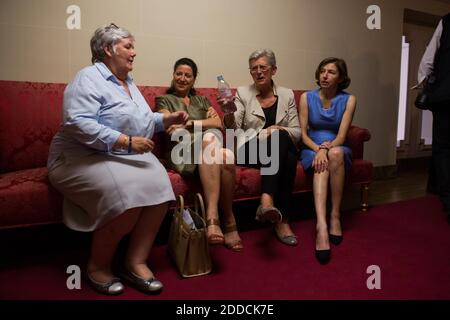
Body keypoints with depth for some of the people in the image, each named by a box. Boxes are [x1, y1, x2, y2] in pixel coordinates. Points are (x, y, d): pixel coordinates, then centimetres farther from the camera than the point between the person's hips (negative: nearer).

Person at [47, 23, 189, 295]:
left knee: (159, 186, -20)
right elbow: (77, 123, -24)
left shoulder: (128, 82, 19)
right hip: (84, 158, -7)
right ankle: (98, 266, -8)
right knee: (127, 194, -33)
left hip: (126, 157, 8)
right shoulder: (89, 78, -9)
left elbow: (140, 120, 28)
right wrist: (126, 141, -25)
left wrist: (169, 119, 12)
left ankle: (136, 262, -9)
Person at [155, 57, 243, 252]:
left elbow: (218, 124, 8)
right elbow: (171, 129, 0)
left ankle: (213, 216, -34)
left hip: (209, 148, 3)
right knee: (210, 141, -37)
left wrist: (189, 123, -8)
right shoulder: (164, 100, 20)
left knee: (227, 156, -35)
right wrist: (205, 121, -9)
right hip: (181, 151, -3)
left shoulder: (202, 100, 28)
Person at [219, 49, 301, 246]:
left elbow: (297, 132, 8)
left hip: (282, 149, 3)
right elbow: (233, 127, -7)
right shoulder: (243, 93, 9)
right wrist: (228, 112, -30)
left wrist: (278, 129, -14)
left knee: (279, 137, -33)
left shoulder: (287, 95, 12)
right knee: (279, 139, -33)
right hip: (250, 150, -2)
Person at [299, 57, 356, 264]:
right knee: (321, 165, -36)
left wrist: (327, 147, -29)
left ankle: (335, 215, -30)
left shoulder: (348, 100, 2)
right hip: (312, 150, 0)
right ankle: (321, 226, -53)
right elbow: (303, 134, -2)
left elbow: (341, 136, -8)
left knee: (335, 152, -37)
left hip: (337, 148, 0)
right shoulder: (307, 98, 3)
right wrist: (319, 149, -21)